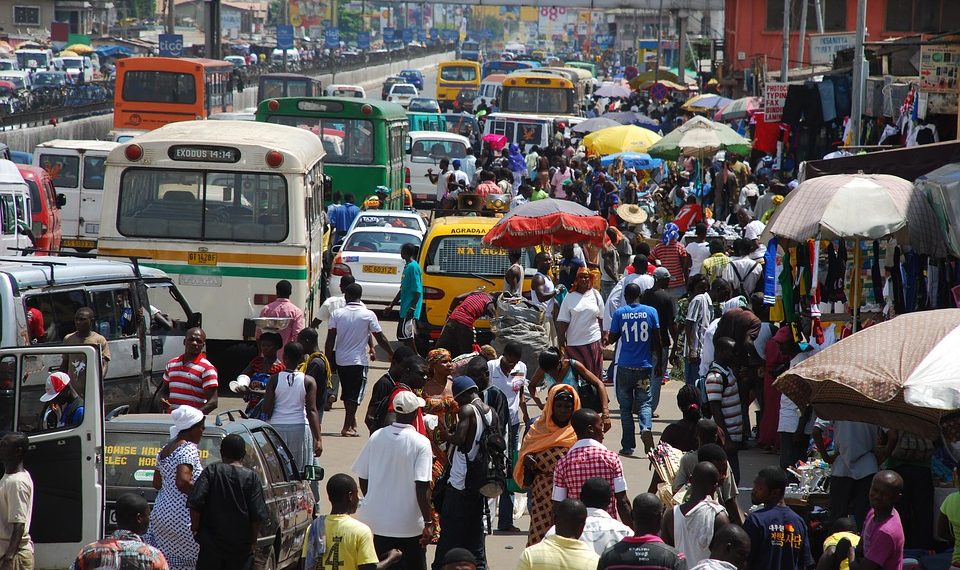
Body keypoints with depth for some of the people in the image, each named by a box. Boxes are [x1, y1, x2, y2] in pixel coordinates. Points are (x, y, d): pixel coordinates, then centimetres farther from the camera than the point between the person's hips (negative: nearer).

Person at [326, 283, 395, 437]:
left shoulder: (337, 314, -4)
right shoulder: (368, 315, -8)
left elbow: (330, 339, -6)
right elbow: (380, 338, -3)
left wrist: (327, 359, 0)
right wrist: (391, 354, 10)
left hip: (341, 359, 3)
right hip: (359, 360, -3)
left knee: (347, 392, 17)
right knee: (355, 394, 1)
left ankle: (352, 423, 28)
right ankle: (347, 427, -6)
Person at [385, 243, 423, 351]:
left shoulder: (413, 267, -14)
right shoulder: (407, 266, 16)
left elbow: (417, 291, -20)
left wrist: (412, 308, -24)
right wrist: (391, 305, 26)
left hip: (409, 310, -10)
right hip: (404, 309, 10)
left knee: (406, 336, -10)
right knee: (402, 335, 12)